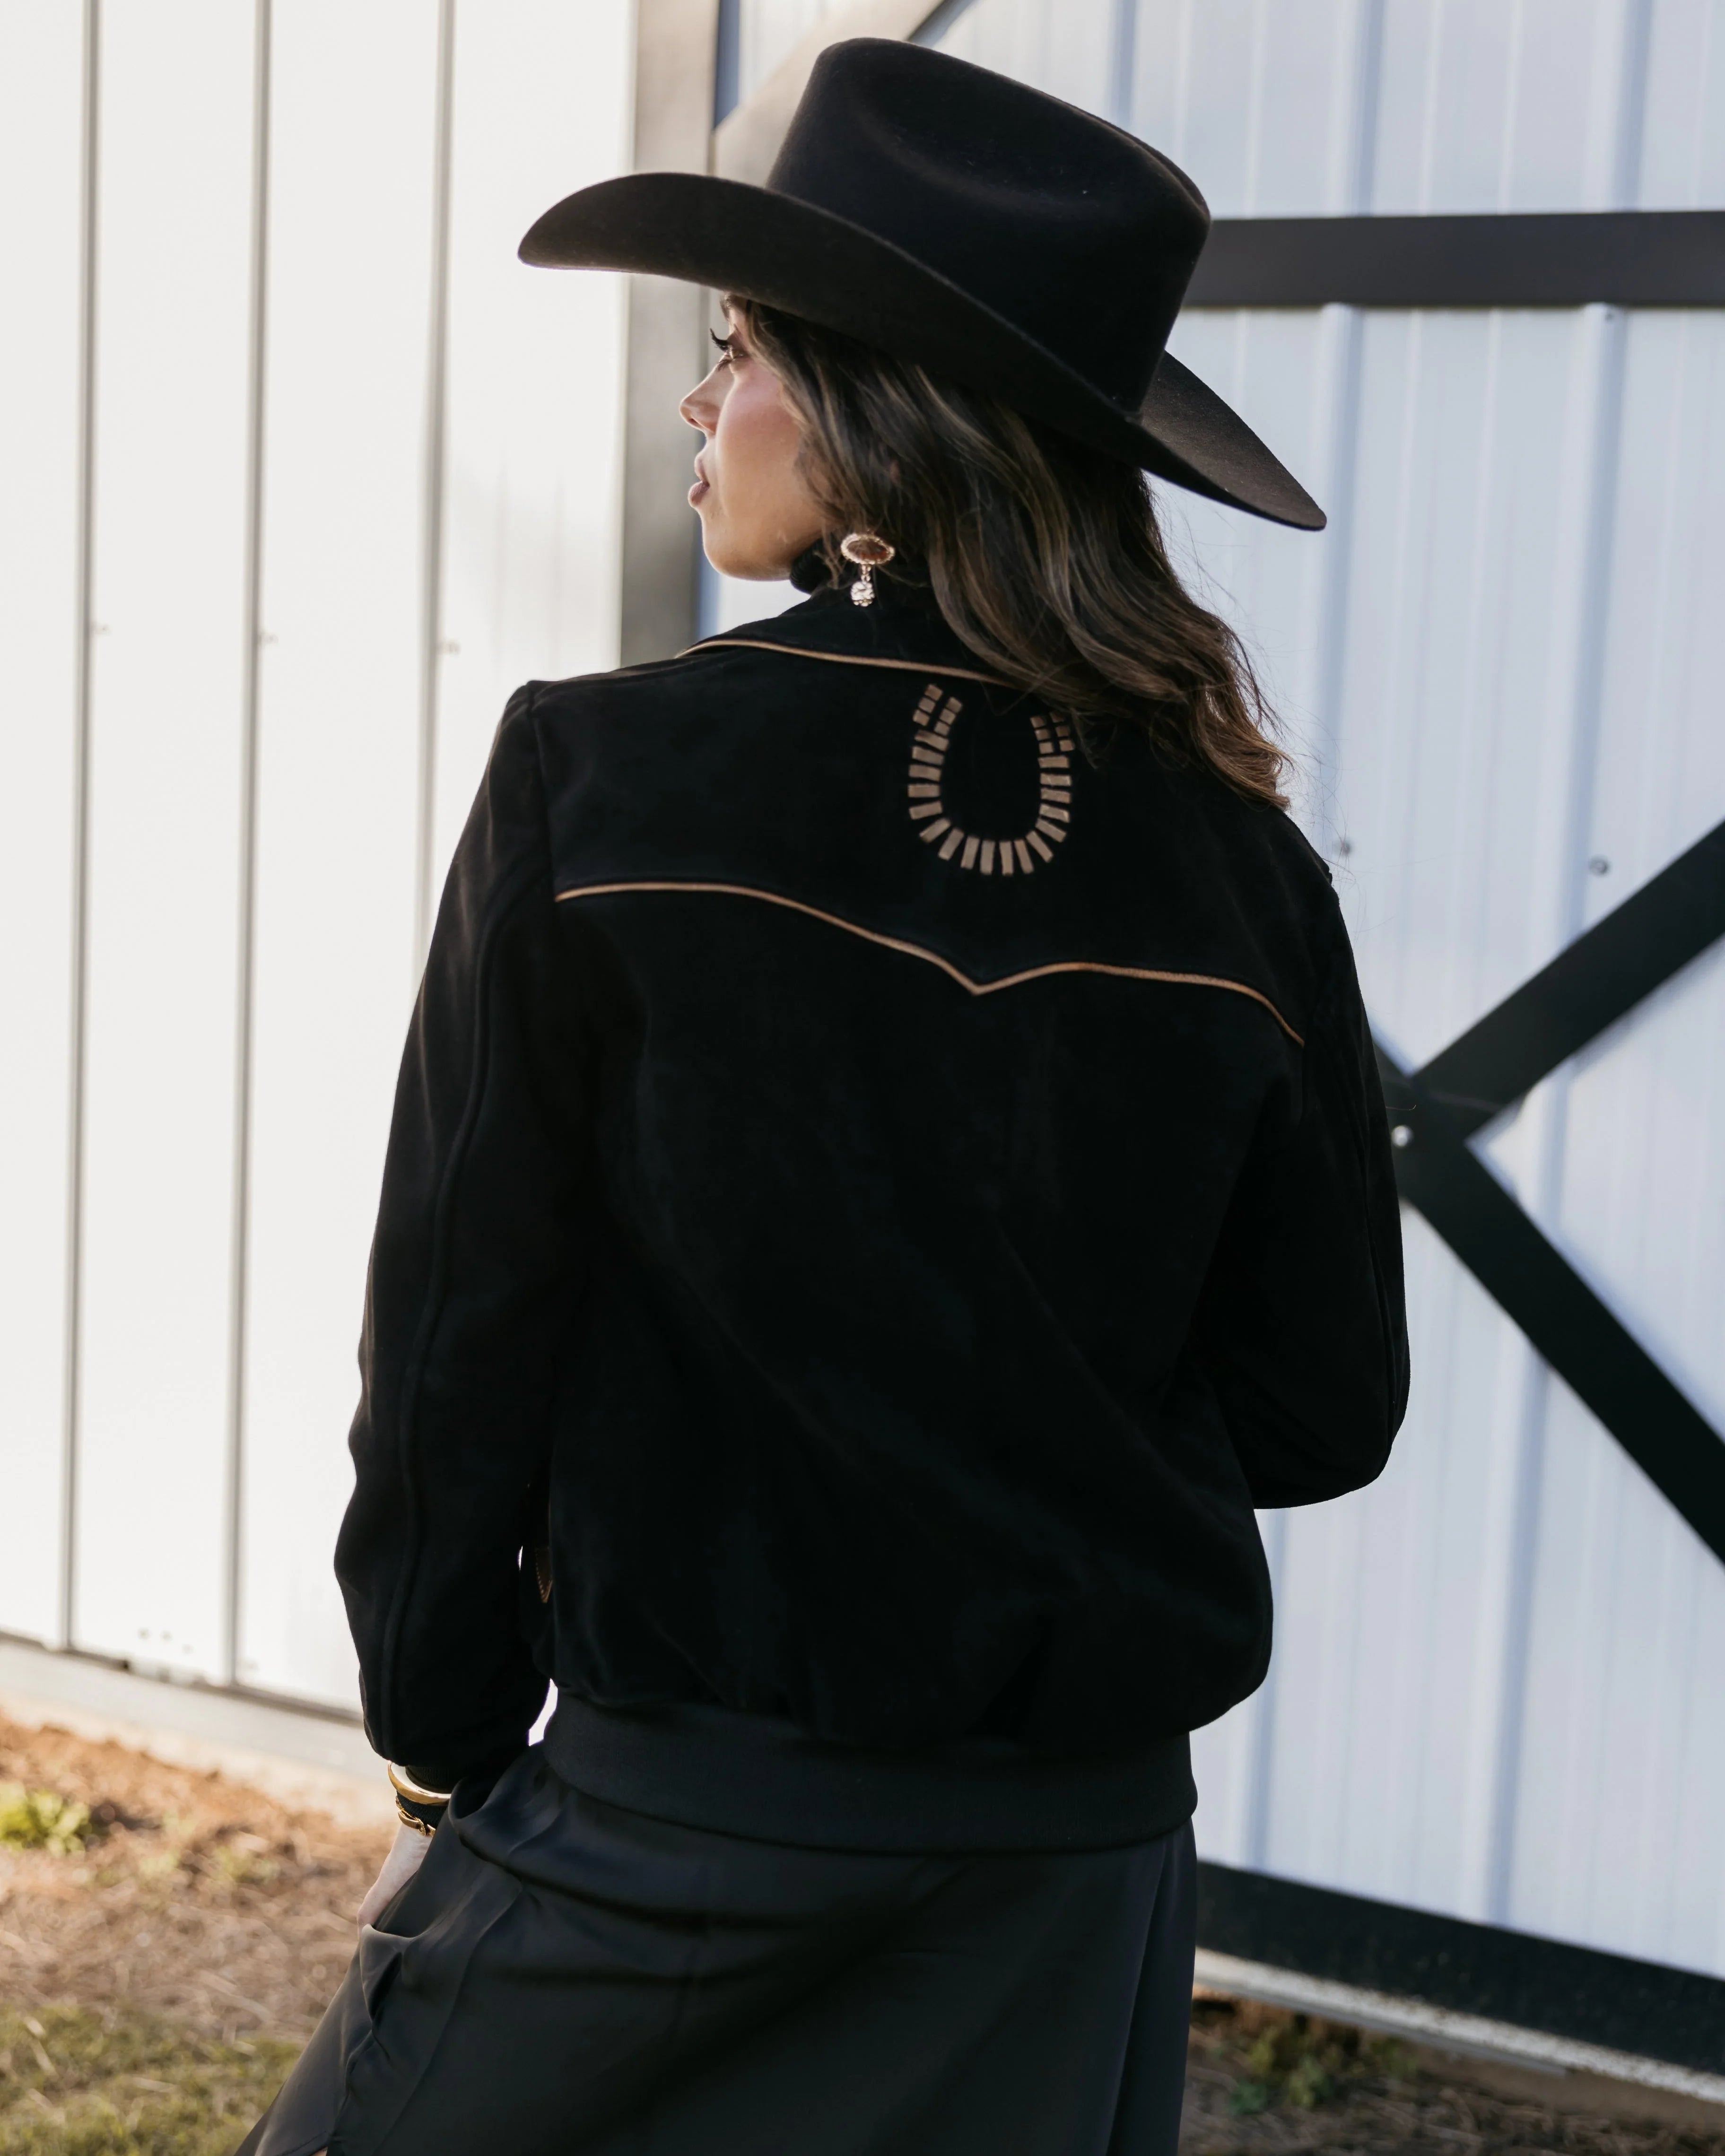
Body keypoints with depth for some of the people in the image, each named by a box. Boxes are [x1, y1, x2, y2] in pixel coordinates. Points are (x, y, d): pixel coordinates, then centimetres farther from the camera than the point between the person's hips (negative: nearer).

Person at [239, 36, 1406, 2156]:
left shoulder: (599, 781, -13)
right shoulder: (1237, 864, -3)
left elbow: (459, 1341, -9)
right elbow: (1323, 1408, 2)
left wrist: (440, 1742, 3)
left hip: (693, 1810, -3)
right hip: (1079, 1837, 4)